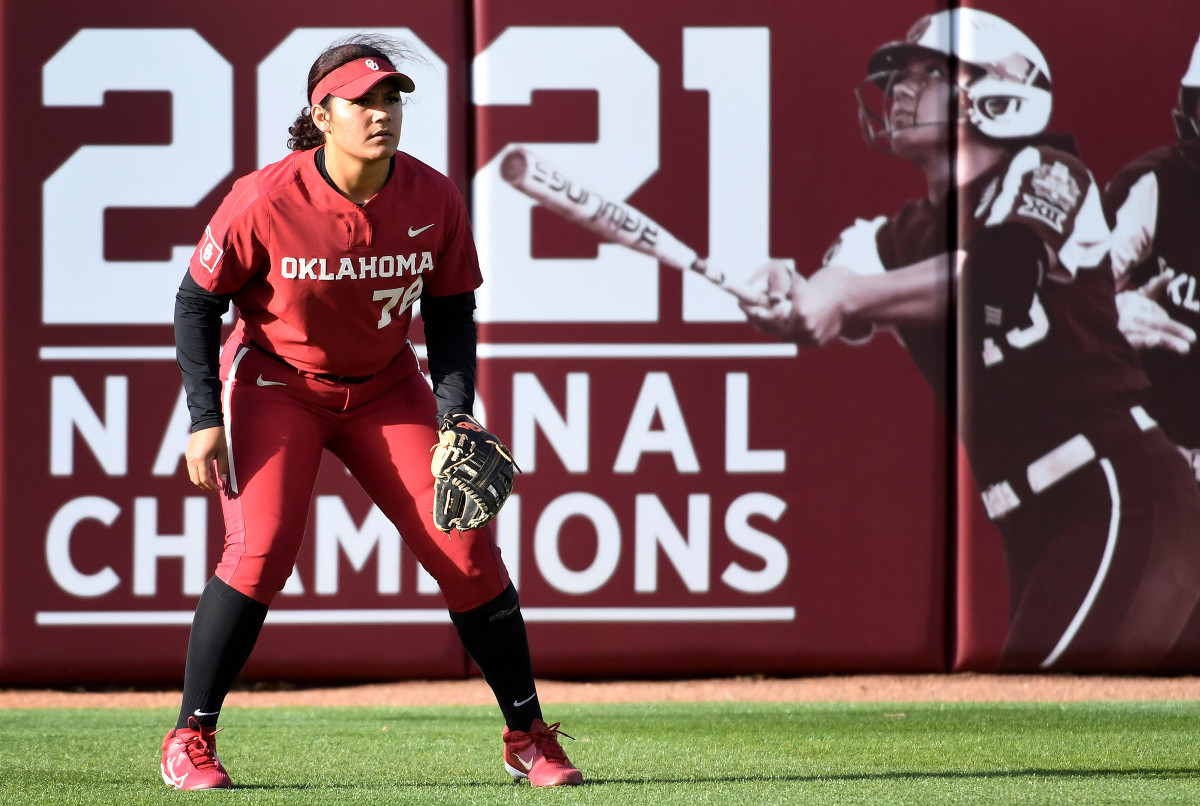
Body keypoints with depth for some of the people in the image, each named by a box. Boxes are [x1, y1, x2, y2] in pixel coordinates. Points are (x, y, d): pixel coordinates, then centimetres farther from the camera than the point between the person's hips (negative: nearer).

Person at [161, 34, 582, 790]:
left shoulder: (433, 200, -14)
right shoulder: (265, 202, -23)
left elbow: (451, 316, -2)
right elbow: (198, 302, -12)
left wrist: (455, 420, -13)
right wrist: (206, 420, -18)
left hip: (385, 388, 3)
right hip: (275, 381, -3)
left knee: (467, 548, -4)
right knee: (261, 550, -20)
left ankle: (528, 734, 10)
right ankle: (191, 739, -6)